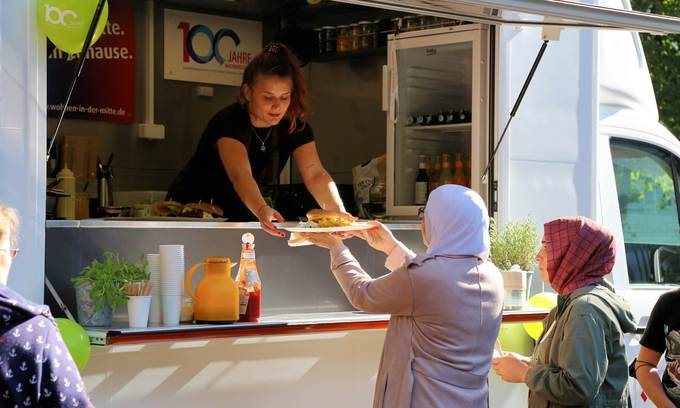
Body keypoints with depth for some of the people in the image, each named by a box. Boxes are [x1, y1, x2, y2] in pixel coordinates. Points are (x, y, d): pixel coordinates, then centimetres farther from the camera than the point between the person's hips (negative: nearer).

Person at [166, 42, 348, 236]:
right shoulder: (228, 122, -26)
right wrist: (262, 211, -61)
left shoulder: (296, 126, -9)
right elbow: (240, 175, -42)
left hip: (239, 218, 4)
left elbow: (315, 174, -21)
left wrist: (339, 213, -39)